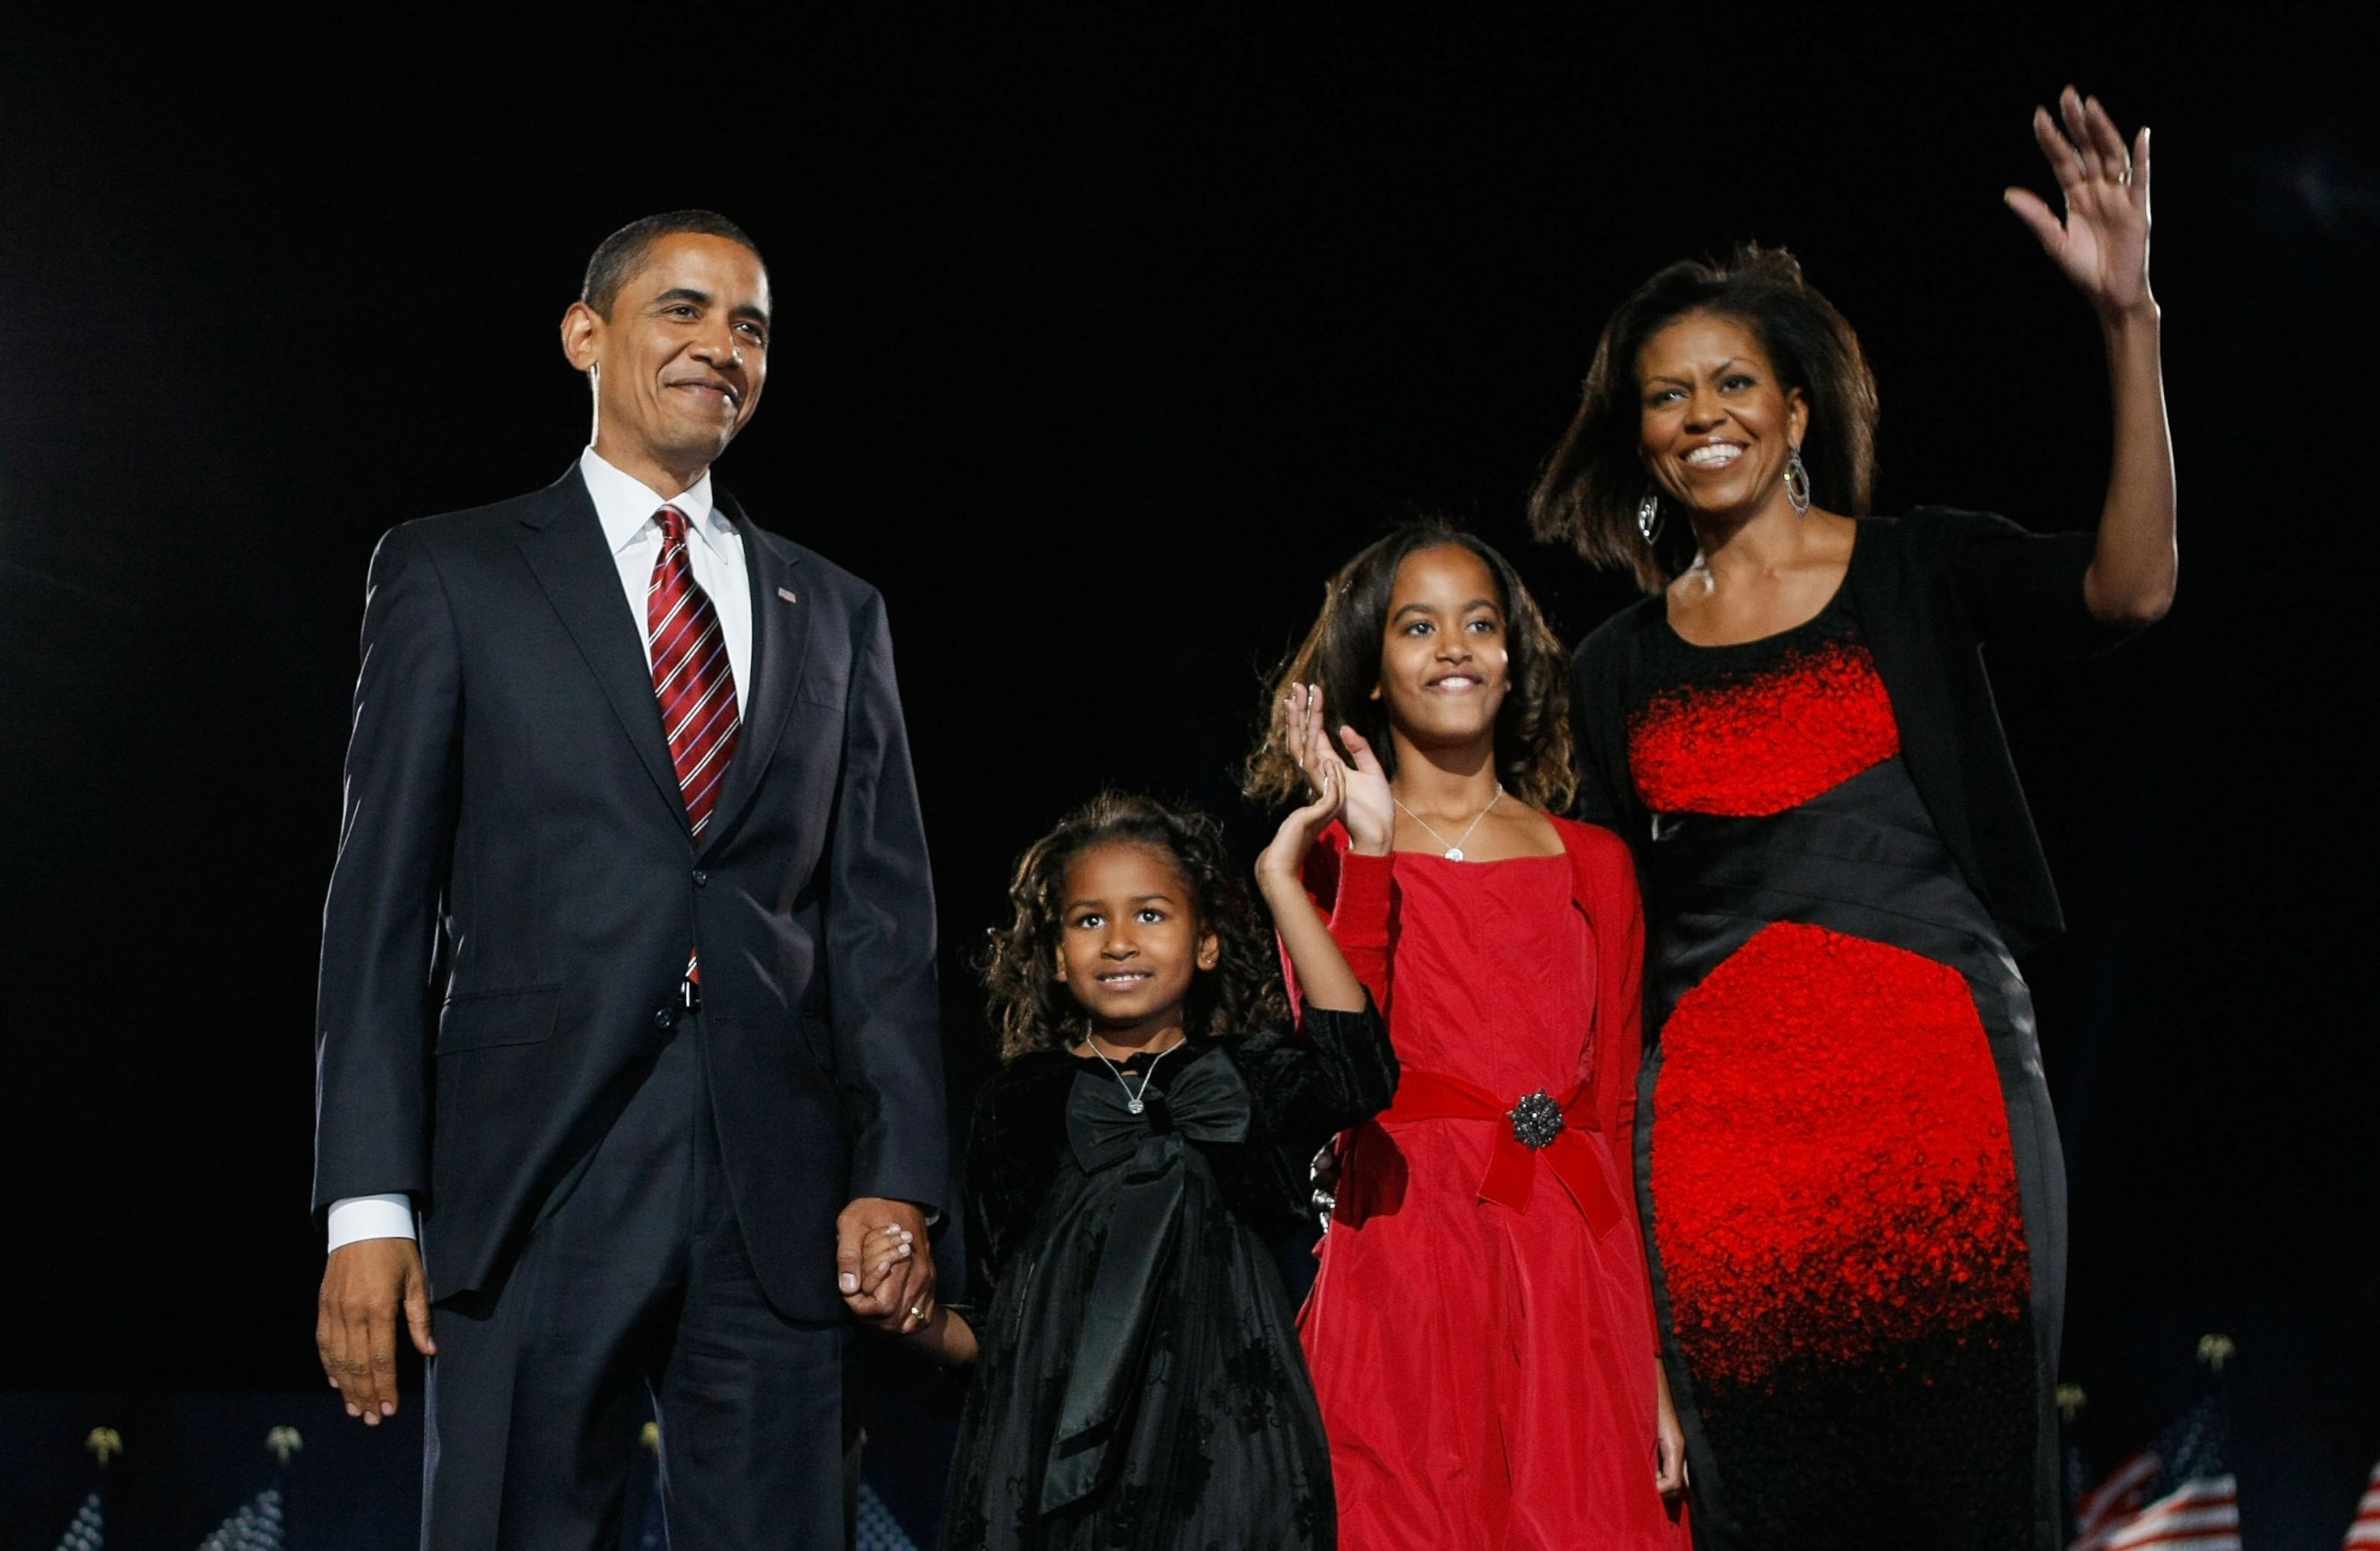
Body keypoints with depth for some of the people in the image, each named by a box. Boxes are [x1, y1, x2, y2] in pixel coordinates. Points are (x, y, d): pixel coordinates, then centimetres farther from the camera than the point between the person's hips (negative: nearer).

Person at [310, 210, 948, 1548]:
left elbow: (882, 911, 11)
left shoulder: (835, 613, 17)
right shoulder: (453, 573, 8)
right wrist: (368, 1202, -7)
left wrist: (900, 1175, -2)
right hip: (537, 1183, -2)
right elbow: (384, 897, 2)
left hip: (781, 1193, 3)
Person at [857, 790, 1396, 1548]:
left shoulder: (1245, 1081, 5)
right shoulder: (1019, 1109, 9)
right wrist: (918, 1319, -12)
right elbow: (991, 1329, 11)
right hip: (1051, 1453, 1)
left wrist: (1280, 880, -15)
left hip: (1217, 1440, -1)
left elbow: (1360, 1075, -18)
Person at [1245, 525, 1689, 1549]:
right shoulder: (1328, 860, 6)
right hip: (1402, 1265, -2)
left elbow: (1618, 1119, 11)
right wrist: (1369, 852, -12)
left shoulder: (1592, 866, 12)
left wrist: (1652, 1360, 6)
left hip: (1572, 1282, 2)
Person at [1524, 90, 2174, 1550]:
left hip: (1937, 1064, -2)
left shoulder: (1915, 572, 5)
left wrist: (2129, 321, -23)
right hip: (1720, 1100, 3)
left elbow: (2130, 587, -14)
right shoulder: (1621, 665, 14)